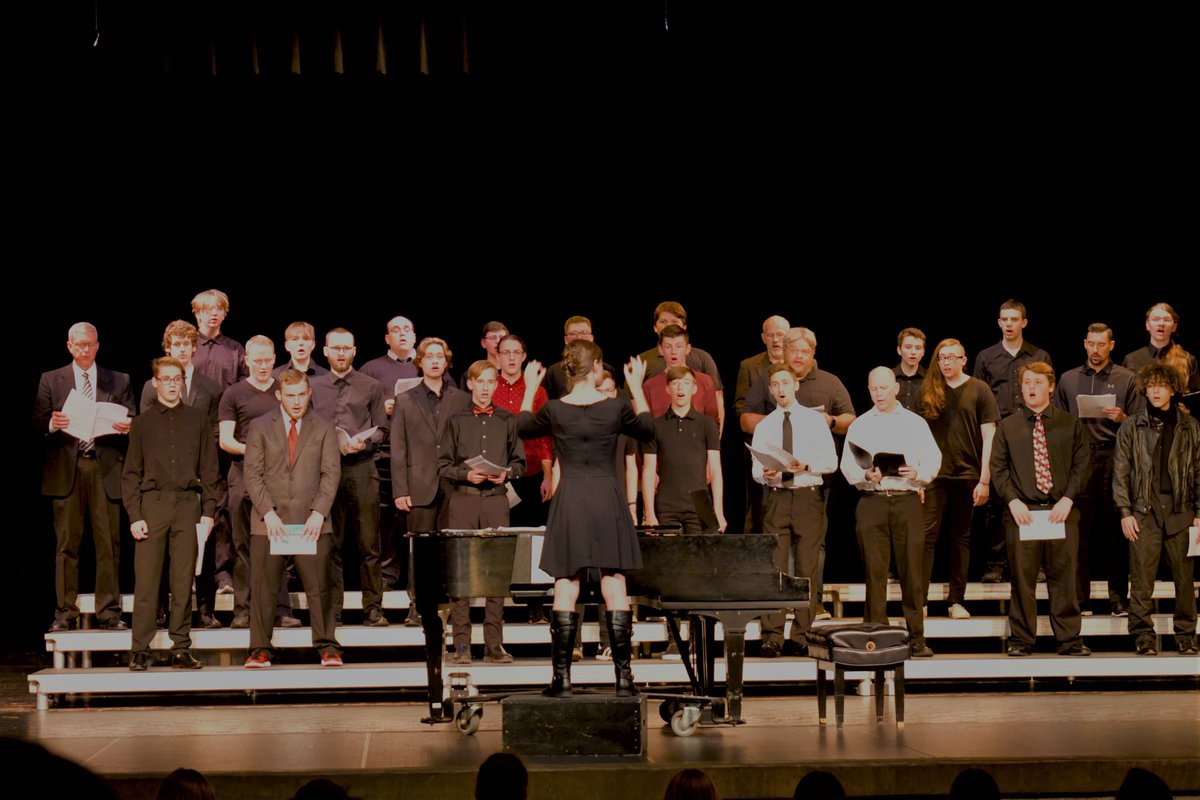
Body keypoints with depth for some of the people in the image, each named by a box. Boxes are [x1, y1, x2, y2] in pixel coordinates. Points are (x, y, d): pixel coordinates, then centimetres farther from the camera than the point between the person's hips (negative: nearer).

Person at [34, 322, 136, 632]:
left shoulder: (119, 381, 14)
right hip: (65, 469, 0)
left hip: (105, 470, 0)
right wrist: (51, 425, -15)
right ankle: (65, 613, 3)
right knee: (66, 545, 0)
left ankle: (109, 612, 2)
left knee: (109, 544, -2)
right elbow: (37, 423, 6)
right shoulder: (50, 380, 12)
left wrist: (127, 428, -12)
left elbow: (131, 423, 10)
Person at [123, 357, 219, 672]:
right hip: (153, 504, -1)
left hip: (188, 504, 1)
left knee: (184, 581, 0)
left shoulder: (199, 420, 11)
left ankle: (181, 649, 5)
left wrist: (208, 512, 3)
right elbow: (131, 474, 8)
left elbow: (209, 470, 11)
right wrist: (134, 516, -2)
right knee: (146, 579, -5)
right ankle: (140, 650, -2)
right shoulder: (142, 423, 10)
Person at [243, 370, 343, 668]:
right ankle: (260, 649, 7)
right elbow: (253, 475, 2)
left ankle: (327, 646, 6)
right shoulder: (260, 428, 8)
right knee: (263, 588, 0)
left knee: (320, 586, -2)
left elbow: (331, 473, 3)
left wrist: (318, 513, -10)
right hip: (269, 521, 0)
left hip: (311, 521, 0)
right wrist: (268, 513, -10)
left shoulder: (324, 429, 9)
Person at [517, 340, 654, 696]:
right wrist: (636, 387, 21)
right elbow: (647, 429, 15)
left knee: (565, 588, 3)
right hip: (607, 500, 0)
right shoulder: (616, 407, -5)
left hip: (569, 502, 0)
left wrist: (529, 389, 27)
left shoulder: (554, 409, -4)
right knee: (614, 586, 3)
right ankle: (623, 675, 3)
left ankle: (562, 677, 1)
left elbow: (523, 427, 17)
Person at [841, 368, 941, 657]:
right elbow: (847, 466, 5)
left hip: (907, 501, 0)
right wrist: (866, 475, -14)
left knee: (912, 570, -2)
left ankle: (916, 637, 2)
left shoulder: (915, 423, 12)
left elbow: (933, 460, 6)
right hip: (872, 502, 0)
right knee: (874, 571, -2)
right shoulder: (859, 425, 12)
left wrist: (917, 473, -14)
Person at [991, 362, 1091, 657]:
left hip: (1061, 511, 0)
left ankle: (1069, 639, 9)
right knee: (1022, 577, 1)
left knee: (1064, 575, 2)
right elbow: (997, 468, 5)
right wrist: (1013, 501, -8)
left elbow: (1081, 466, 5)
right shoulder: (1007, 427, 7)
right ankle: (1021, 639, 9)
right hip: (1022, 511, 0)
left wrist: (1067, 499, -8)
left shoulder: (1070, 425, 8)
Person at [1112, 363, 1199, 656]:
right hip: (1144, 511, -1)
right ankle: (1143, 636, 5)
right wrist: (1125, 512, -2)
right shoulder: (1131, 427, 6)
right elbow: (1121, 472, 5)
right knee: (1142, 579, -3)